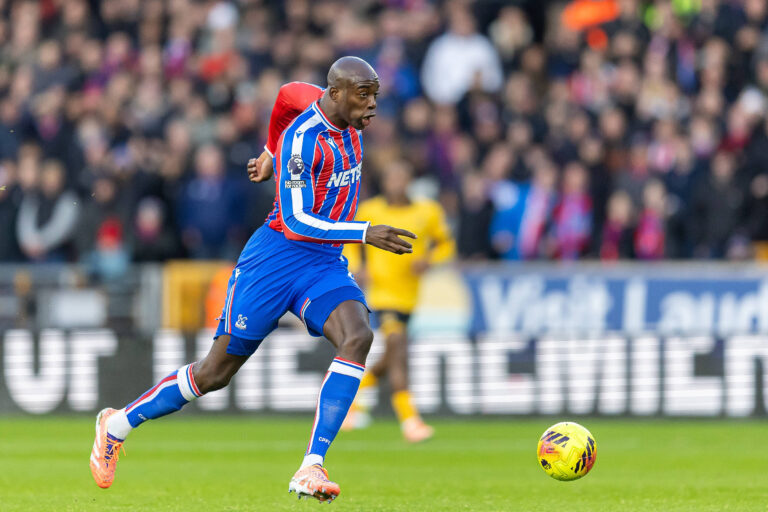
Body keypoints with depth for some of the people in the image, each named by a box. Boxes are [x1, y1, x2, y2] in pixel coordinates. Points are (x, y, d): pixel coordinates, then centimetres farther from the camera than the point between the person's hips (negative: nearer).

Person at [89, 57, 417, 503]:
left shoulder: (349, 125, 4)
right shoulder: (303, 137, -21)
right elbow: (296, 222, -27)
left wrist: (273, 159, 36)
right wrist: (365, 233, -33)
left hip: (326, 264, 6)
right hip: (278, 258, -6)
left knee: (358, 336, -24)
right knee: (217, 372, 2)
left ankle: (312, 467, -26)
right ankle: (118, 424, 25)